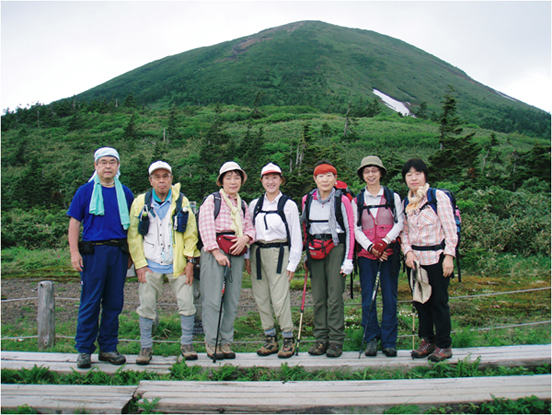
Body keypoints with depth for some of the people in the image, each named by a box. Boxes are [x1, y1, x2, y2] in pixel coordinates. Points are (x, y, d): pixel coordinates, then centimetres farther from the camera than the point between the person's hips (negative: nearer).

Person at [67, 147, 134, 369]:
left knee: (114, 302, 7)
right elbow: (74, 223, 3)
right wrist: (74, 252, -6)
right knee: (90, 302, 0)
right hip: (93, 251, -3)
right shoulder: (85, 191, 4)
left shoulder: (125, 193, 12)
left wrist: (130, 253, 11)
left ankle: (108, 348, 18)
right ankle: (84, 350, 12)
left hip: (119, 252, 3)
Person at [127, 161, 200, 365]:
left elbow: (190, 233, 5)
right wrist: (140, 264, -3)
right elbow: (133, 235, 3)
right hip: (150, 265, 0)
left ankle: (187, 344, 19)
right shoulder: (140, 202, 2)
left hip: (177, 264, 0)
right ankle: (145, 347, 20)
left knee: (187, 304, 2)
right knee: (146, 307, 4)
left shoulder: (181, 201, 3)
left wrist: (190, 260, -1)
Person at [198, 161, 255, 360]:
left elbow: (250, 228, 19)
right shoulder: (212, 200, 3)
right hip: (214, 252, -5)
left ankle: (226, 342, 14)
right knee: (213, 299, -6)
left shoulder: (243, 205, 21)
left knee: (232, 300, 5)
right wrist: (216, 252, -14)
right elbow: (205, 227, -7)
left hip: (236, 253, 5)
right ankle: (211, 343, 4)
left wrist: (246, 237, -5)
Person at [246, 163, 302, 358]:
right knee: (261, 299, 6)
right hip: (257, 253, 5)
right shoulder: (254, 205, 12)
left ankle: (288, 339, 7)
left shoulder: (288, 205, 1)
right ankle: (271, 339, 18)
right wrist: (247, 256, 8)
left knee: (279, 299, -9)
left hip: (278, 254, -4)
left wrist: (293, 263, -3)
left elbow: (296, 235, 1)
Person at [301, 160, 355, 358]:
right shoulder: (307, 200, 8)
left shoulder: (342, 200, -3)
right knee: (318, 297, 5)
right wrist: (306, 252, 16)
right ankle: (321, 339, 13)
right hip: (315, 251, 4)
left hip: (335, 248, -3)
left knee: (335, 296, -6)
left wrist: (348, 260, -7)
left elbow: (349, 230, -3)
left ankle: (336, 340, 3)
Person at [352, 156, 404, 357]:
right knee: (368, 297, 1)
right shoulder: (357, 201, 10)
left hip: (389, 253, -1)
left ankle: (389, 341, 11)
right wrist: (370, 246, -12)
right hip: (366, 254, 1)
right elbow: (355, 228, 4)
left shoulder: (393, 197, 8)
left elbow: (400, 222, 1)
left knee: (389, 297, 1)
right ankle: (371, 339, 12)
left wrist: (386, 240, -16)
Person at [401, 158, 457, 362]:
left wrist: (449, 256, -13)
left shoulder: (438, 196, -6)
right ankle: (427, 341, 25)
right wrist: (408, 251, -5)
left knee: (438, 301, 1)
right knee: (420, 300, 11)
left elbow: (450, 228, -8)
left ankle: (444, 346, 15)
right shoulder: (407, 202, 9)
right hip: (416, 259, 5)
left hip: (436, 257, -5)